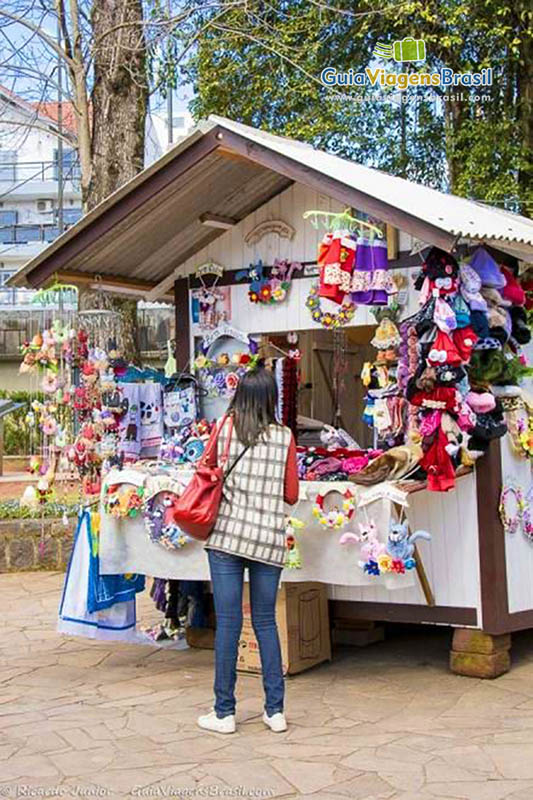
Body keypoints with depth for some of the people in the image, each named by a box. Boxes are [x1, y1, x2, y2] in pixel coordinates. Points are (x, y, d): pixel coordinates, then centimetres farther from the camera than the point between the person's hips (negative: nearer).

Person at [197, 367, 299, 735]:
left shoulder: (224, 428, 0)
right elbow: (292, 495, 5)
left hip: (226, 535, -1)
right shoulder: (284, 437, 0)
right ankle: (275, 710, 14)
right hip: (269, 540, 1)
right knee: (265, 622, 12)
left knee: (228, 622, 3)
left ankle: (224, 712, 9)